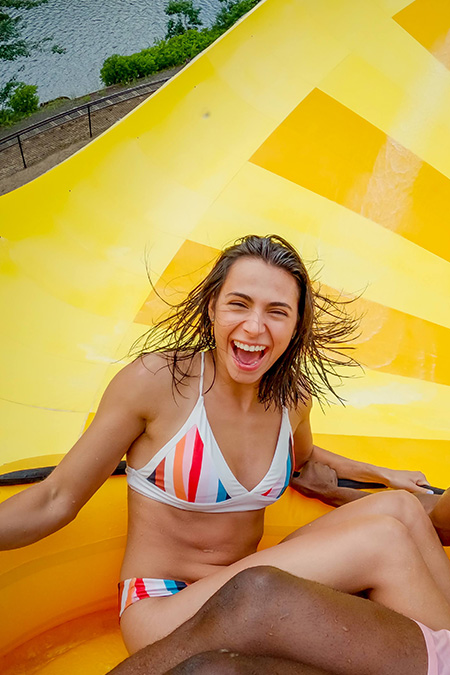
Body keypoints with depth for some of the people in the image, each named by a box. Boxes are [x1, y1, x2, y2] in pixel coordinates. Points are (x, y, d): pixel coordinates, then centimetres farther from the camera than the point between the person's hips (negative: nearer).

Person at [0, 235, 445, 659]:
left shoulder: (293, 397, 0)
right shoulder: (155, 379, -17)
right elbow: (56, 500, -11)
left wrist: (384, 474, 22)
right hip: (162, 610, -5)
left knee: (399, 507, -13)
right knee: (383, 540, -24)